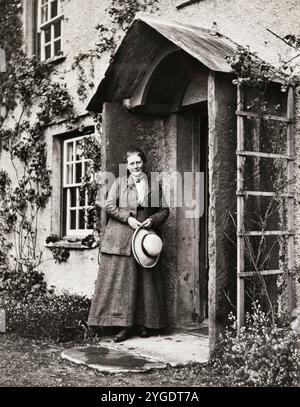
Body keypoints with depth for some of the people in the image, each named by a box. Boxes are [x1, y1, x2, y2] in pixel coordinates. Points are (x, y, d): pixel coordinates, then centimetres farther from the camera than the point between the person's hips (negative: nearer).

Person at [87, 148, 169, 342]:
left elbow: (165, 210, 13)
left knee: (145, 281, 3)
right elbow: (109, 206, 0)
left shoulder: (154, 185, 13)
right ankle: (125, 325, -2)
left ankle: (145, 323, 12)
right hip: (121, 238, -1)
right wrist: (128, 218, -12)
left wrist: (152, 219, -6)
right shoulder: (119, 183, 9)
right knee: (121, 280, -6)